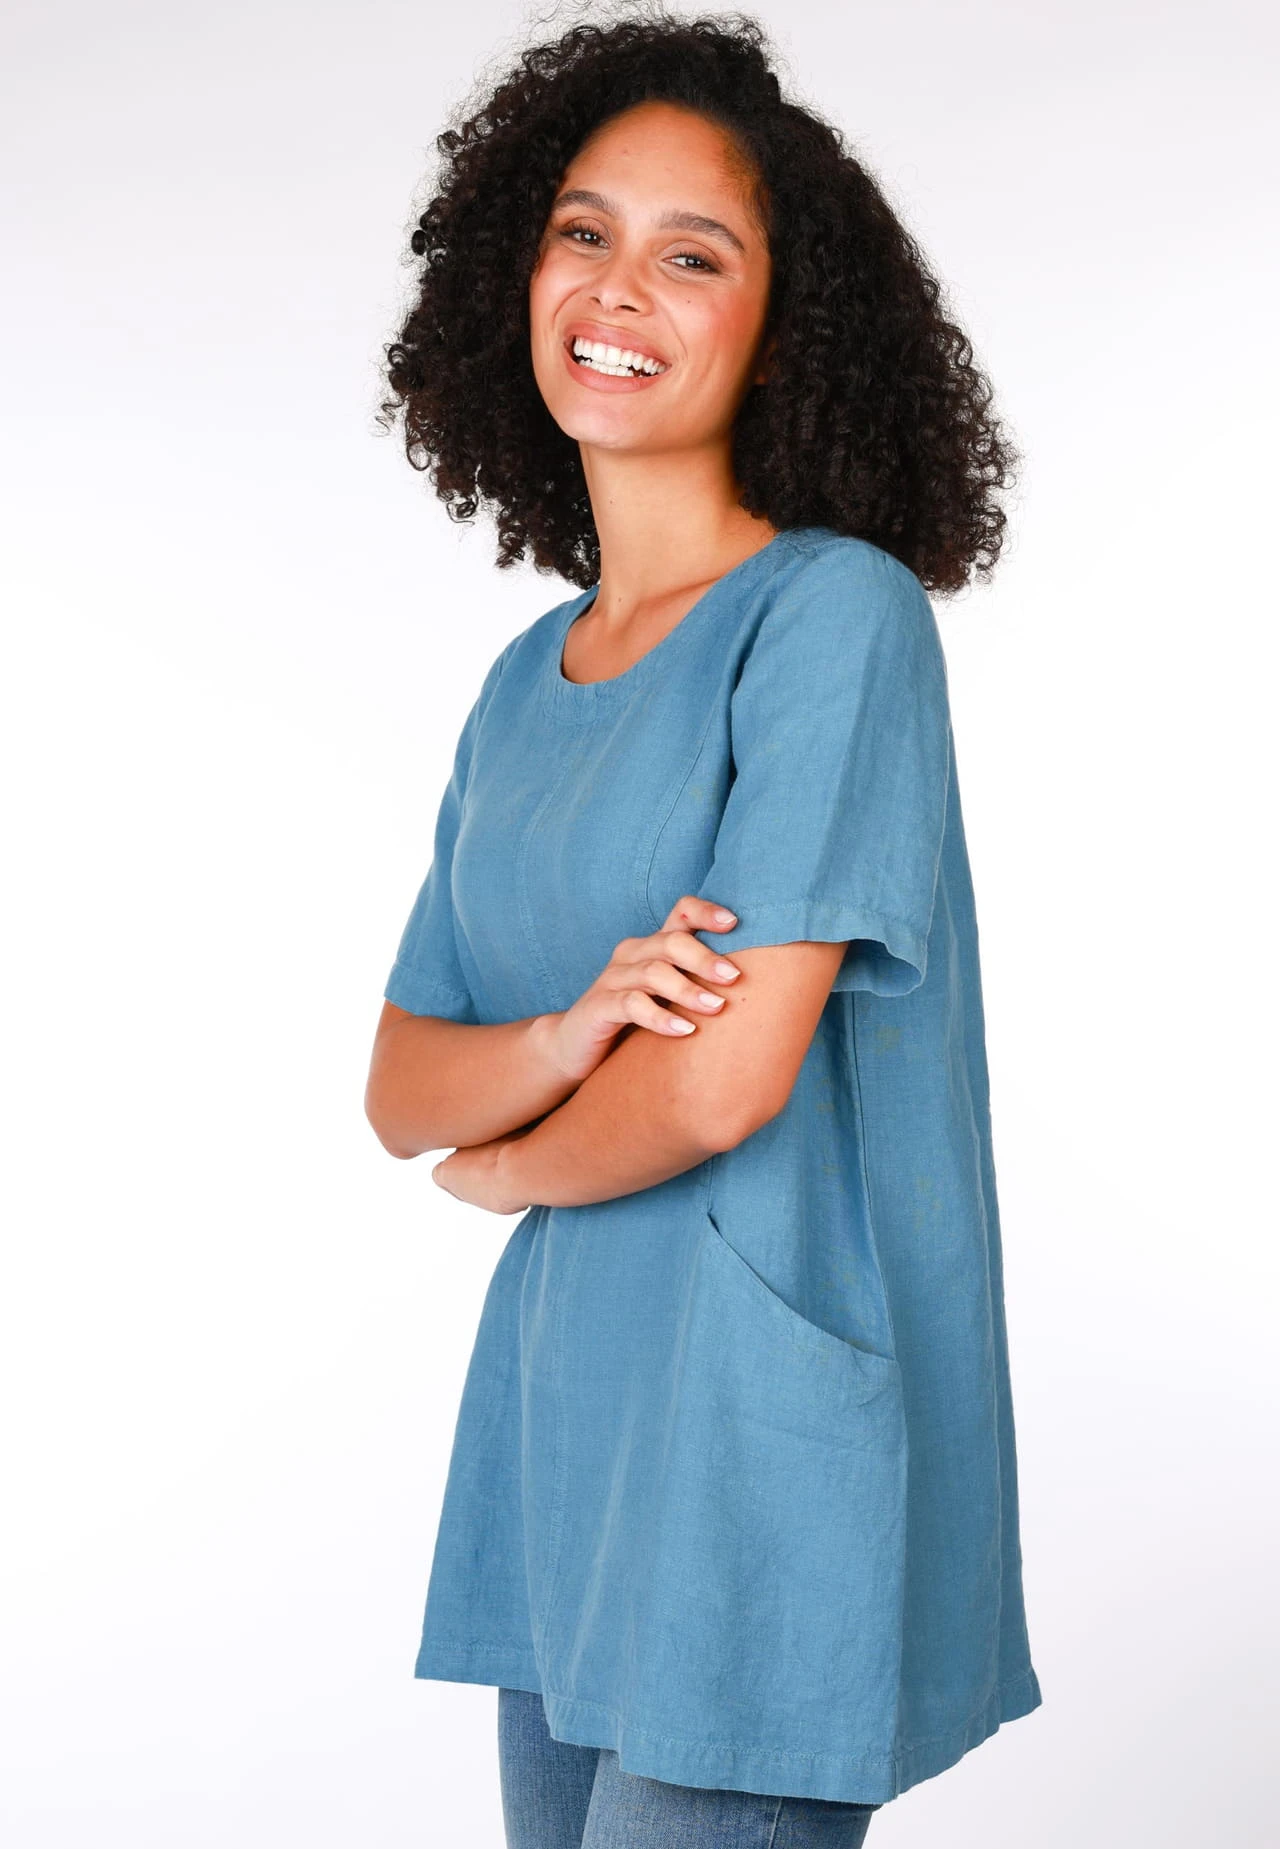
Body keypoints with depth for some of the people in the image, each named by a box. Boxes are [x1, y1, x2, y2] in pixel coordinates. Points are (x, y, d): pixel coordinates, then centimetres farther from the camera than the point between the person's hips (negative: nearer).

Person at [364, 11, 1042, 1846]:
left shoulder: (837, 612, -12)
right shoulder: (528, 678, 11)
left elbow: (731, 1079, -19)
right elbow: (399, 1089, 8)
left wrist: (500, 1164, 1)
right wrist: (570, 1036, -14)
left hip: (769, 1439, -7)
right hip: (559, 1420, 7)